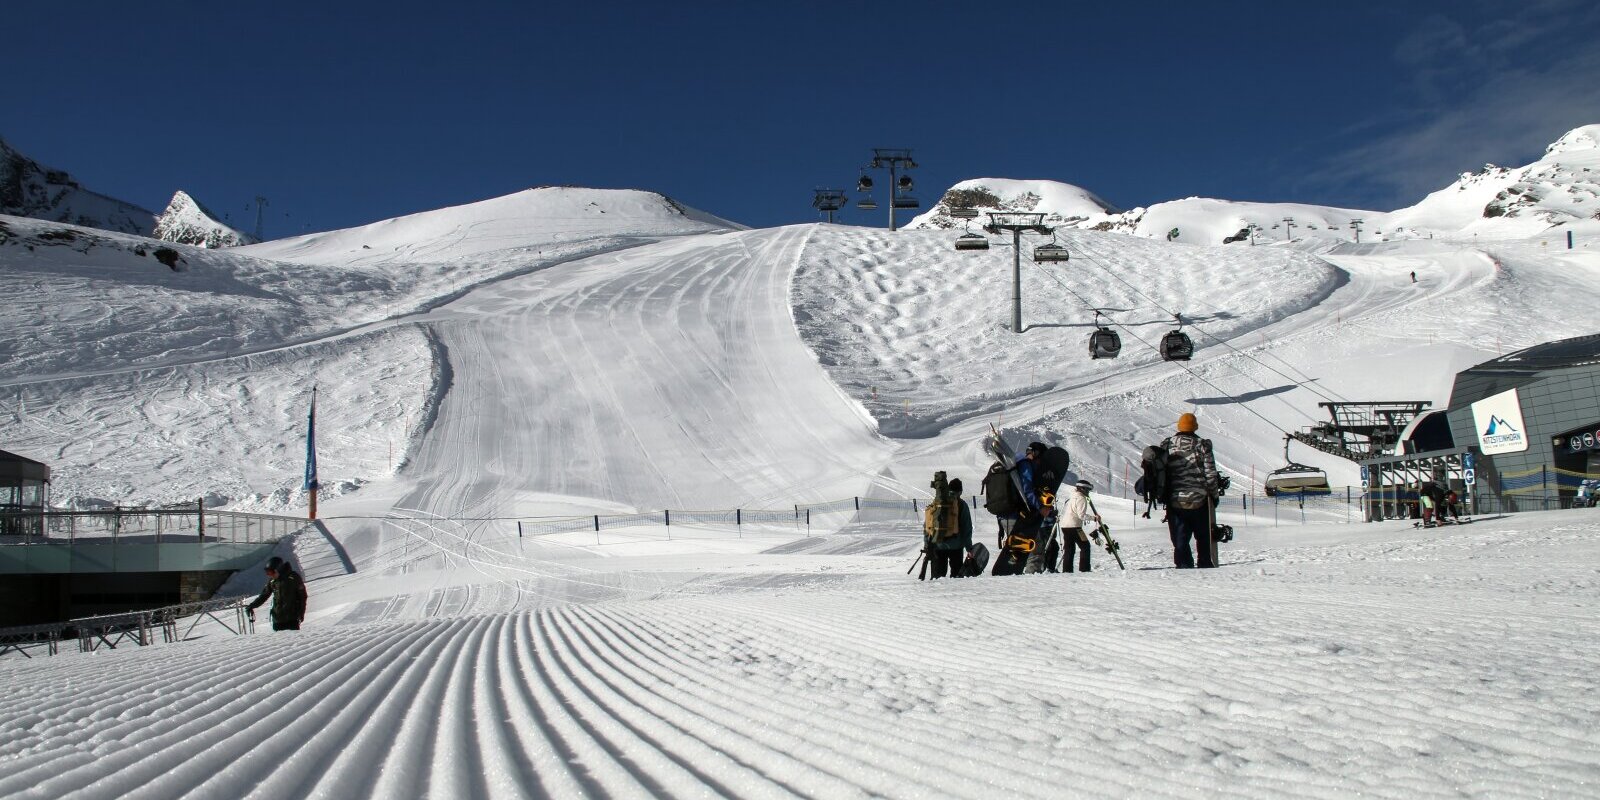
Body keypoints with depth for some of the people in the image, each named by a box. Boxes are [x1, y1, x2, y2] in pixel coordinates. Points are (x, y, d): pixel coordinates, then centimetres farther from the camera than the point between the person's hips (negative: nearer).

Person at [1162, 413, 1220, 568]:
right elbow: (1211, 474, -6)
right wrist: (1214, 495, 6)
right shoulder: (1202, 445, -5)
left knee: (1180, 538, 5)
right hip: (1199, 500, -1)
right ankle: (1206, 566, 15)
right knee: (1204, 537, 13)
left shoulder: (1167, 445, 2)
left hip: (1175, 501, 1)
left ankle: (1184, 565, -2)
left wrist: (1164, 496, 13)